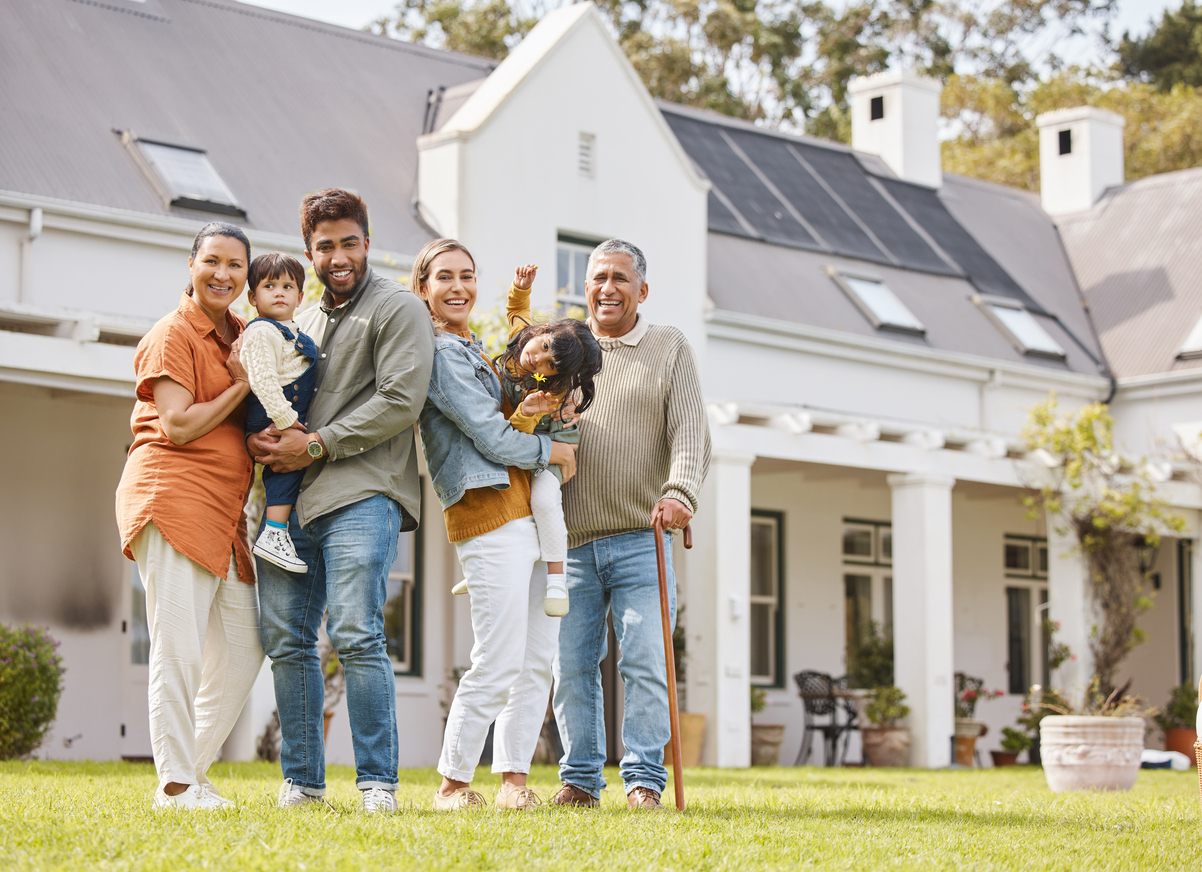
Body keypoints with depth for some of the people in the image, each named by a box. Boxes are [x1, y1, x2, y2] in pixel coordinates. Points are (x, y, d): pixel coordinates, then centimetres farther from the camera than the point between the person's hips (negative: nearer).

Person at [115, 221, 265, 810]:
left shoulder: (240, 336, 20)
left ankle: (193, 772, 17)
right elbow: (177, 426, -13)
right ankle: (174, 784, -3)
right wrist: (241, 385, -7)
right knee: (179, 649, -8)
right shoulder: (172, 335, -4)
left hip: (225, 508, 8)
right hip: (172, 495, -8)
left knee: (243, 650, 8)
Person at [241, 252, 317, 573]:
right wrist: (284, 418, -27)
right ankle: (273, 534, -17)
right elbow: (262, 378, -24)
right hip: (269, 415, -10)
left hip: (291, 414, 10)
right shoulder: (260, 332, -15)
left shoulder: (292, 332, 19)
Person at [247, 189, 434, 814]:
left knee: (356, 635, -15)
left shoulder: (398, 309, 3)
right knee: (286, 640, 3)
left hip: (362, 492, -7)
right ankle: (301, 780, 12)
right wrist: (259, 439, 5)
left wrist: (317, 446, -11)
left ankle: (377, 781, -9)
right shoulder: (300, 320, 24)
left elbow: (400, 401, -9)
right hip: (289, 500, 7)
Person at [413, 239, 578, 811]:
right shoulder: (439, 352, -7)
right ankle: (453, 782, 2)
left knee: (537, 661, 7)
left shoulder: (474, 350, 23)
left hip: (529, 516, 10)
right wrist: (552, 450, 1)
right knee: (498, 665, -10)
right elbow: (493, 438, -12)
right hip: (488, 513, -9)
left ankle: (514, 777, 12)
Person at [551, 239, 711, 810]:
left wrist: (679, 491, -18)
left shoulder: (669, 348, 10)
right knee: (572, 667, 1)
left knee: (646, 663, -9)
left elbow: (690, 430, -1)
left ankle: (644, 779, -2)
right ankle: (580, 779, 10)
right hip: (571, 542, 2)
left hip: (641, 541, -2)